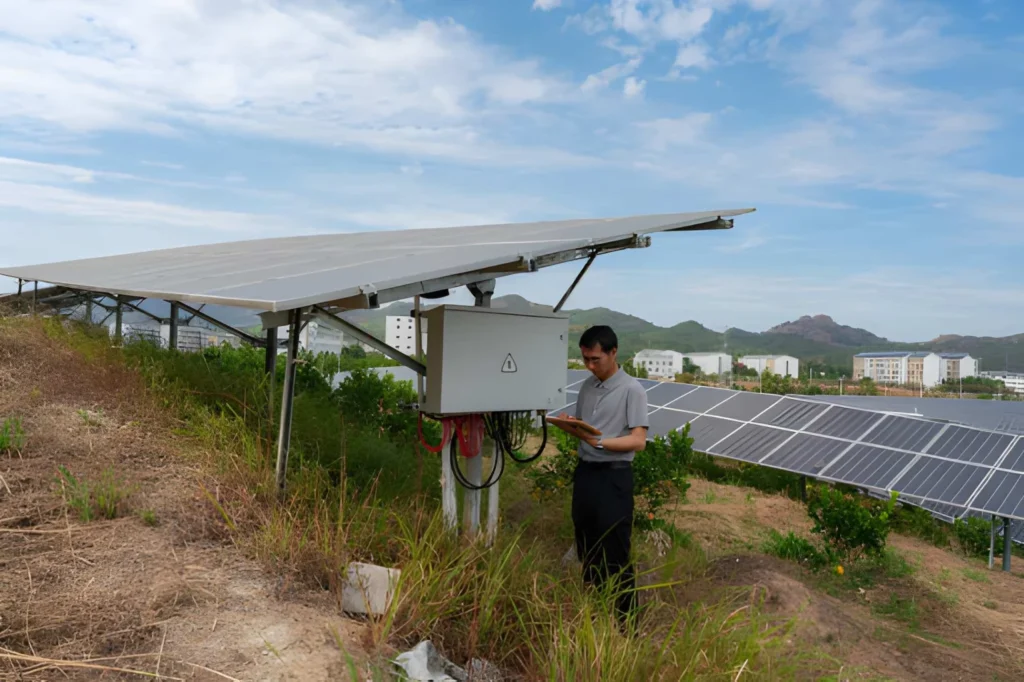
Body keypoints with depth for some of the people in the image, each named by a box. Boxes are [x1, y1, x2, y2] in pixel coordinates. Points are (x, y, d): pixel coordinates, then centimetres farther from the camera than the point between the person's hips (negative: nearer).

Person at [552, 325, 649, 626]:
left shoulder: (632, 390, -11)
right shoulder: (587, 386, 9)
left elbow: (638, 441, -16)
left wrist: (600, 442, -28)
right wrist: (570, 426, -6)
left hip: (613, 477, -7)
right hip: (584, 472, 7)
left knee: (616, 553, 0)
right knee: (587, 548, 16)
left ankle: (624, 618, 15)